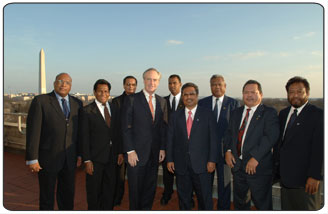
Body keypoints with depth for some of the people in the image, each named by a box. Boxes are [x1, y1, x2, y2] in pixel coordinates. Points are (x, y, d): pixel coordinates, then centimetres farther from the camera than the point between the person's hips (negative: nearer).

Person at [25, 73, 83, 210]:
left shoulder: (77, 103, 6)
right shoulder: (40, 101, -7)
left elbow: (78, 130, 8)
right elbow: (33, 131, -11)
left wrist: (80, 154, 7)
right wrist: (32, 159, -13)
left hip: (69, 159, 4)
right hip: (47, 158, -3)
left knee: (67, 195, 16)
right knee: (46, 197, 13)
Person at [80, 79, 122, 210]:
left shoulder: (114, 109, 8)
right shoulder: (87, 111, -8)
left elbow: (117, 133, 10)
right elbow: (84, 137, -10)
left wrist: (120, 152, 5)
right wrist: (87, 160, -12)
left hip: (111, 157, 5)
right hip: (95, 158, -4)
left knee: (110, 190, 16)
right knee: (94, 191, 11)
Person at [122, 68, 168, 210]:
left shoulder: (162, 102, 9)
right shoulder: (132, 100, -5)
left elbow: (163, 127, 9)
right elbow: (126, 128, -8)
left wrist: (162, 148, 3)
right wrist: (130, 151, -12)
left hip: (155, 153, 4)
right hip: (137, 153, -4)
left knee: (150, 187, 15)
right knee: (135, 187, 10)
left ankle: (146, 208, 35)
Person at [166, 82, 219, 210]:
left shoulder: (207, 115, 2)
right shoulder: (175, 116, 7)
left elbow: (213, 139, -1)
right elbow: (170, 139, 7)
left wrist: (212, 160, -6)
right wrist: (169, 160, 2)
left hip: (201, 165, -2)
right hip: (181, 165, 2)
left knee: (205, 198, 7)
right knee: (183, 197, 15)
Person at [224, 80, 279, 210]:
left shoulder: (269, 113, -6)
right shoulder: (236, 112, 12)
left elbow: (270, 137, -17)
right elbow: (229, 133, 13)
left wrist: (256, 158, -23)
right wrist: (228, 150, -3)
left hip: (258, 166, -5)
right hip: (237, 165, 5)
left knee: (262, 204, 9)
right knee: (239, 201, 21)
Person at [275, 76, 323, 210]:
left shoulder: (317, 115, -9)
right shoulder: (283, 113, 11)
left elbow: (319, 148, -14)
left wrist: (315, 176, -18)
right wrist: (277, 168, 11)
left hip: (305, 179, -6)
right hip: (285, 177, 6)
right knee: (286, 209, 16)